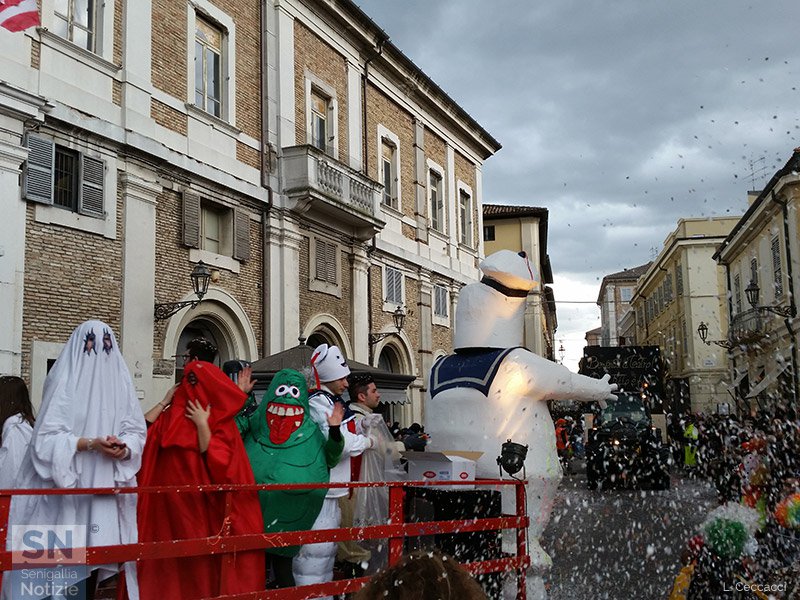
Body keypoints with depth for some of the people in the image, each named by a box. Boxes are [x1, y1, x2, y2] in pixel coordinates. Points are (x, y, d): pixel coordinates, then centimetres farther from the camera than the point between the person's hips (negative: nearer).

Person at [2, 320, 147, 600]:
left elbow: (136, 432, 6)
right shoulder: (64, 382, -4)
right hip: (66, 488, -3)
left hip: (103, 489, 4)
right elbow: (47, 437, -10)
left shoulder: (121, 383, 9)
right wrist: (91, 443, -22)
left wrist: (124, 448, -16)